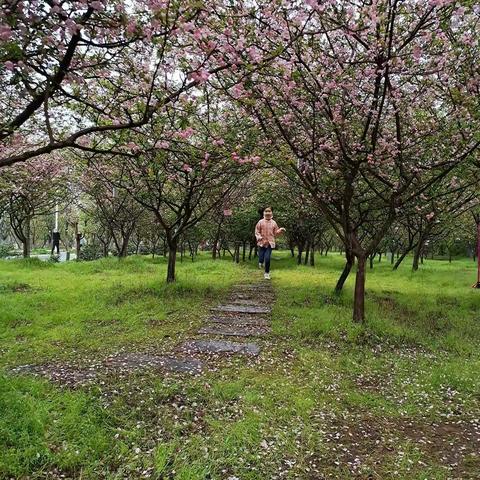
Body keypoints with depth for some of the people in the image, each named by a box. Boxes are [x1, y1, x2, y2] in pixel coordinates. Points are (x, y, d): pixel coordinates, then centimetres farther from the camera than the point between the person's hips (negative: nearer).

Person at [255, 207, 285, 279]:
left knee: (267, 258, -8)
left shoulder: (273, 223, 6)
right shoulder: (260, 222, 1)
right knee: (261, 258, -1)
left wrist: (280, 231, -8)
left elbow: (276, 233, 10)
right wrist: (259, 237, -15)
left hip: (270, 243, 0)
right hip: (261, 243, 0)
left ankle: (267, 273, 9)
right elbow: (257, 232, 2)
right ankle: (260, 262, 38)